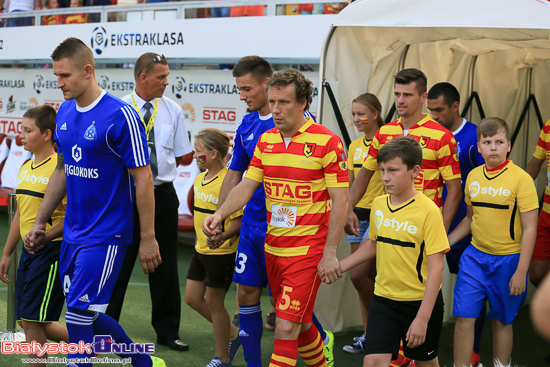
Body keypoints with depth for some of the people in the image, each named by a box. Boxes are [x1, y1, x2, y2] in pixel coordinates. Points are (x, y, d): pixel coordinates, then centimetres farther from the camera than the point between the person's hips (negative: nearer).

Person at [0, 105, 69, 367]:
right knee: (27, 321, 11)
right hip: (29, 251, 9)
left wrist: (44, 236, -26)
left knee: (32, 320, -5)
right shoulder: (26, 168, 12)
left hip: (52, 250, -9)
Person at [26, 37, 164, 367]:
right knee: (86, 314, 13)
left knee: (78, 315, -6)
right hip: (73, 233, 8)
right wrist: (40, 222, 18)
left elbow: (143, 179, -13)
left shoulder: (121, 116, -15)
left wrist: (148, 239, -12)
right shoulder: (64, 113, 7)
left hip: (106, 237, -7)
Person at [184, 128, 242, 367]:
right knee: (192, 298, 12)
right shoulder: (200, 179, 7)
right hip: (201, 249, 9)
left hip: (221, 252, -9)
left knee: (213, 303, 1)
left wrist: (222, 237, -36)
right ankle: (233, 333, 28)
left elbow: (239, 219, -22)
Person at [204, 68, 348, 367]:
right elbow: (247, 186, 7)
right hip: (272, 247, 6)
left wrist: (330, 253, -14)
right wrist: (220, 213, -12)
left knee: (287, 326, -9)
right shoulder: (266, 140, 8)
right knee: (298, 324, 18)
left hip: (308, 248, -6)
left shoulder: (327, 142, -11)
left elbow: (340, 200, -11)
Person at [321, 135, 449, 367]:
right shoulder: (378, 204, 1)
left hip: (422, 301, -4)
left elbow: (436, 268, -17)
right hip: (384, 298, 4)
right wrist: (339, 267, 13)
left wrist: (422, 318, -20)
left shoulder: (428, 211, -17)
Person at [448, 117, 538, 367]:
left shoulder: (521, 179, -12)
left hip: (508, 260, -4)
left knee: (501, 321, 9)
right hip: (475, 256, 4)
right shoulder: (473, 176, 4)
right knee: (464, 317, -1)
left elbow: (530, 229, -12)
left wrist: (520, 272, -15)